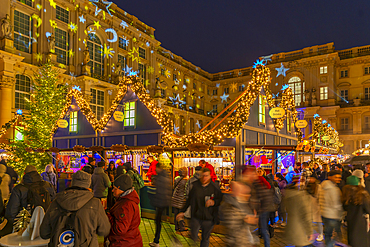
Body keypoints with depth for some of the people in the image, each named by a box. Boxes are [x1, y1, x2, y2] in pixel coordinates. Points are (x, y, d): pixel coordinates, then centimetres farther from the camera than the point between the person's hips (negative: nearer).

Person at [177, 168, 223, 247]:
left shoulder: (215, 187, -8)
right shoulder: (195, 185, -5)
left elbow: (220, 200, 3)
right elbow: (189, 199, 7)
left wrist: (214, 202, -19)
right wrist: (182, 211, 8)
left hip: (208, 219, -1)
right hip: (196, 217, 1)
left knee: (205, 239, 14)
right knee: (194, 238, 10)